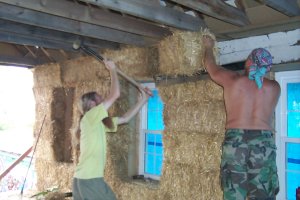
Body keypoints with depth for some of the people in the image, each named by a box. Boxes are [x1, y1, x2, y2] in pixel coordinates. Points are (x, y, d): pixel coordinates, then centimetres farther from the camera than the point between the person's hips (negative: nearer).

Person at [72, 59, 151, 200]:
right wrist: (112, 70, -3)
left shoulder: (99, 123, 15)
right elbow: (115, 95, -16)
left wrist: (143, 100, 21)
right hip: (89, 180, -9)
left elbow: (125, 118, 19)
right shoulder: (89, 118, -11)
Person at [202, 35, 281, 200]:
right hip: (264, 143, 1)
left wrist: (208, 47, 37)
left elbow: (210, 64, 18)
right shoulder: (274, 87, 7)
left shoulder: (231, 79, 2)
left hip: (235, 141, -1)